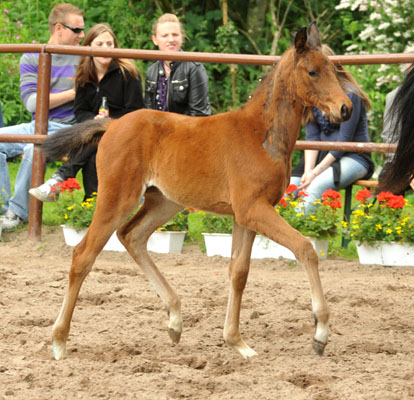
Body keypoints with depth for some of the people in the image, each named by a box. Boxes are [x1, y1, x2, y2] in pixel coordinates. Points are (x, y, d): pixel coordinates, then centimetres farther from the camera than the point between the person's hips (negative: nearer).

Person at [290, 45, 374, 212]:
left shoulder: (349, 95, -15)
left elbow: (345, 140, -17)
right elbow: (312, 136, 2)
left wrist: (316, 172, -20)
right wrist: (308, 170, -14)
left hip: (354, 157, -6)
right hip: (324, 153, 6)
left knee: (317, 186, -34)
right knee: (290, 184, -20)